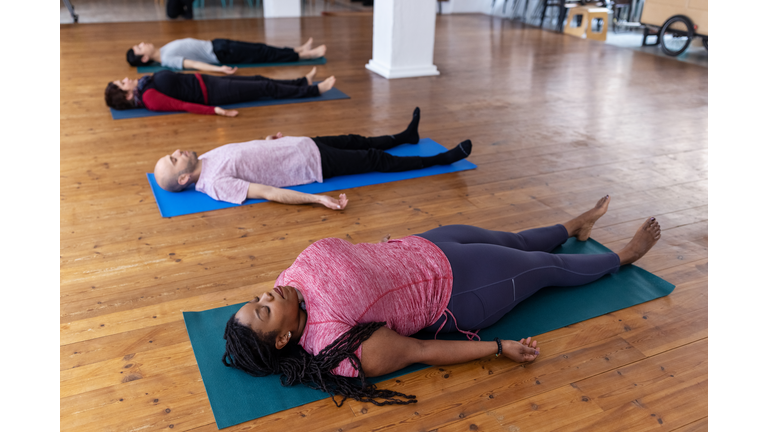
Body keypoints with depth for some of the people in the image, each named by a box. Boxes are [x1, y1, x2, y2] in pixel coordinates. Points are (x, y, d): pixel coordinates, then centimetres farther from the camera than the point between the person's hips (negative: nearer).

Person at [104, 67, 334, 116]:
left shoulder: (143, 83, 6)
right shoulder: (150, 98, -20)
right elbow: (182, 105, -26)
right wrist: (215, 110, -31)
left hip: (203, 80, 9)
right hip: (211, 93, -9)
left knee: (258, 79, 15)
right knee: (267, 88, -3)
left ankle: (304, 81, 28)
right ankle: (313, 90, 9)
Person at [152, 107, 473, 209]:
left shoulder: (204, 159, 1)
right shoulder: (215, 184, -25)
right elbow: (269, 193, -31)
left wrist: (265, 141, 27)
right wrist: (319, 199, -36)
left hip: (302, 145, 8)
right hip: (312, 164, -8)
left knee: (355, 141, 21)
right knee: (376, 160, -1)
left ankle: (406, 135, 46)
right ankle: (441, 159, 12)